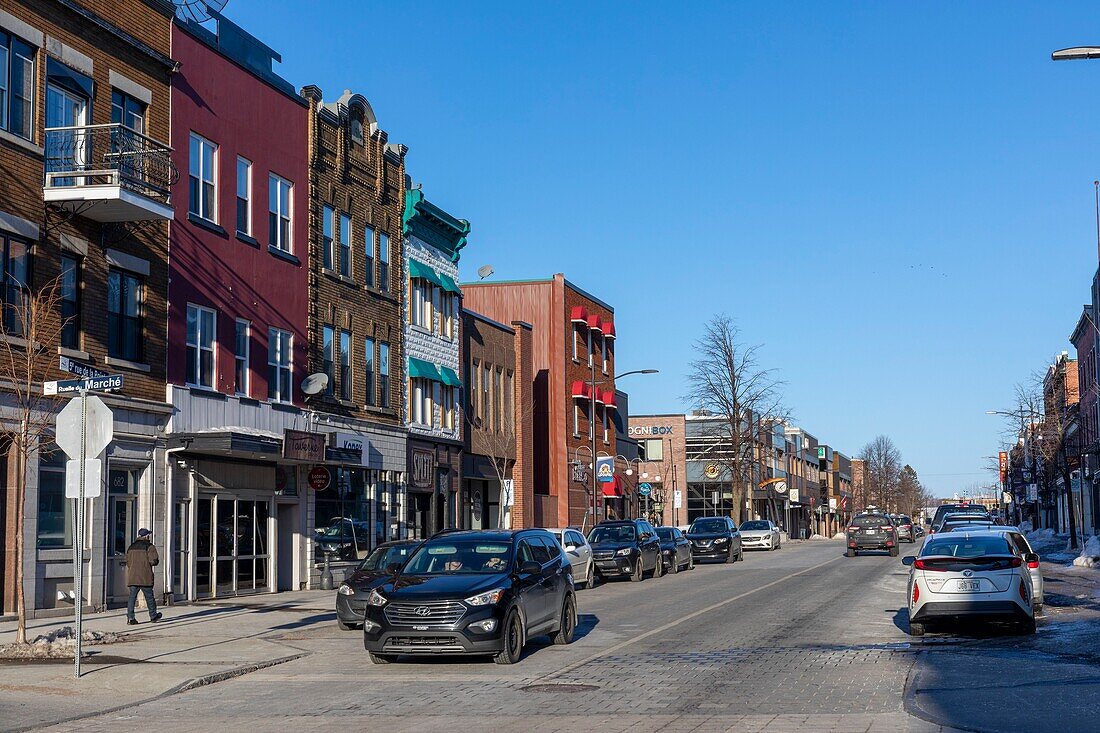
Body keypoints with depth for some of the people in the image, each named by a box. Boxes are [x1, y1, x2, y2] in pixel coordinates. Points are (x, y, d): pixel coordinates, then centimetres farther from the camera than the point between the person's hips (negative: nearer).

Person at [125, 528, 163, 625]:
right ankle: (153, 616, 21)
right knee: (149, 597, 9)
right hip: (145, 577, -5)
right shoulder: (149, 546, -5)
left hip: (132, 576, 5)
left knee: (132, 597, 5)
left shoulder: (131, 547, 13)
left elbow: (128, 561, 14)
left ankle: (130, 617, -5)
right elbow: (154, 561, -13)